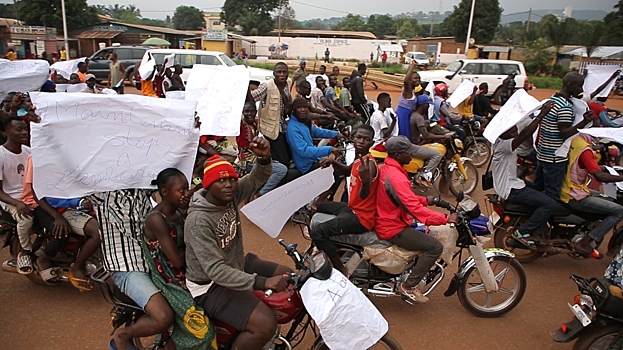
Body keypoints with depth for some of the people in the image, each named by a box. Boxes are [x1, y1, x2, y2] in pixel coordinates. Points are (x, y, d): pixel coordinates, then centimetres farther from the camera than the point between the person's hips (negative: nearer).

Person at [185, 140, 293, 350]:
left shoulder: (230, 195, -7)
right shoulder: (198, 221, -28)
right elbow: (215, 270, -33)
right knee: (266, 325, -23)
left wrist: (263, 157, -29)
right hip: (211, 286, -9)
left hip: (238, 265, 9)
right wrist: (262, 282, -39)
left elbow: (258, 179, -6)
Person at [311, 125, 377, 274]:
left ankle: (341, 270, -8)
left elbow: (364, 195, -38)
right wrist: (333, 162, 5)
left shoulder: (369, 164, -24)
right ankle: (324, 249, 36)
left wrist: (366, 181, -61)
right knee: (317, 206, 29)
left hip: (361, 217, -10)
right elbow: (348, 171, 24)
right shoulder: (359, 159, 3)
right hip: (352, 208, 10)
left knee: (317, 232, -25)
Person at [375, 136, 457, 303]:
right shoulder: (396, 177, -28)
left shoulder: (385, 168, 4)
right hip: (393, 228, -10)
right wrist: (446, 219, -28)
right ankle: (408, 286, -2)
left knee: (425, 232, 26)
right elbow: (414, 208, -31)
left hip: (387, 221, 10)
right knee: (435, 246, -13)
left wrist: (426, 200, 7)